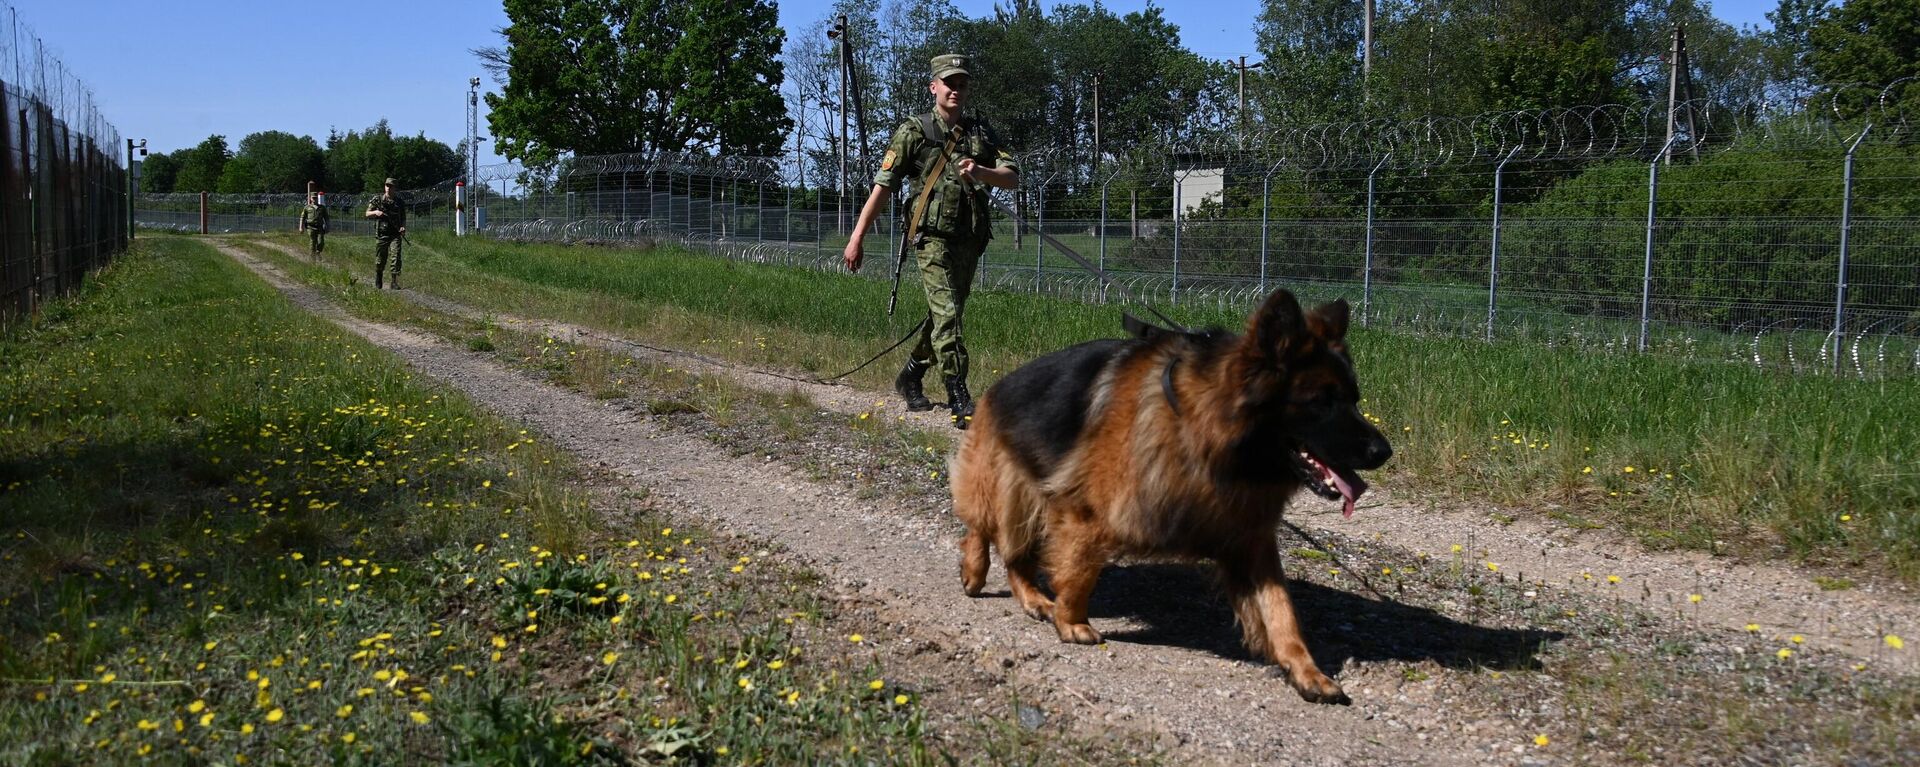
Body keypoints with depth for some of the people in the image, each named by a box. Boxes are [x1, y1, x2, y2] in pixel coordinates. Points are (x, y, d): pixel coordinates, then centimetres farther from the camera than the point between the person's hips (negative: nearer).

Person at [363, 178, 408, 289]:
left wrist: (403, 227, -6)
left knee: (396, 256, -17)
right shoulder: (377, 200, 4)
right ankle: (377, 283, 28)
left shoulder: (400, 202, 8)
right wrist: (376, 212, -13)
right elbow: (367, 214, 7)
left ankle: (394, 282, -16)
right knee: (379, 261, 7)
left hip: (395, 235, 0)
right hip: (381, 235, 0)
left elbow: (403, 218, 14)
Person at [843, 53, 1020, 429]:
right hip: (933, 236, -6)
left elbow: (1013, 177, 3)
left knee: (944, 316, 15)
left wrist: (979, 173, -18)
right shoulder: (914, 131, -1)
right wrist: (857, 238, -8)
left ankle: (910, 378, 34)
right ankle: (961, 401, -17)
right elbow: (882, 186, -4)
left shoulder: (982, 133, 13)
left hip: (970, 239, 6)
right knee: (947, 315, -16)